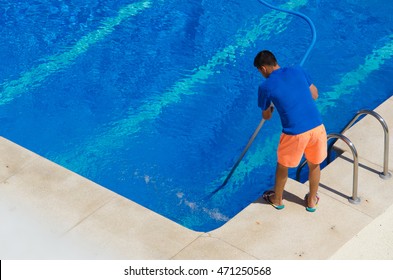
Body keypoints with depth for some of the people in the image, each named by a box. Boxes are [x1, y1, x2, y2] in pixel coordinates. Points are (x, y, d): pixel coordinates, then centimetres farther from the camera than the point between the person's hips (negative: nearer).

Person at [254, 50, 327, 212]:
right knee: (314, 165, 27)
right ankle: (312, 201, 43)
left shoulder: (265, 86, -1)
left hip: (295, 133, -3)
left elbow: (266, 116, 13)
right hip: (317, 127, 4)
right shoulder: (298, 71, 9)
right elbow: (315, 95, 17)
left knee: (282, 165, 24)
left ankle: (277, 199, 43)